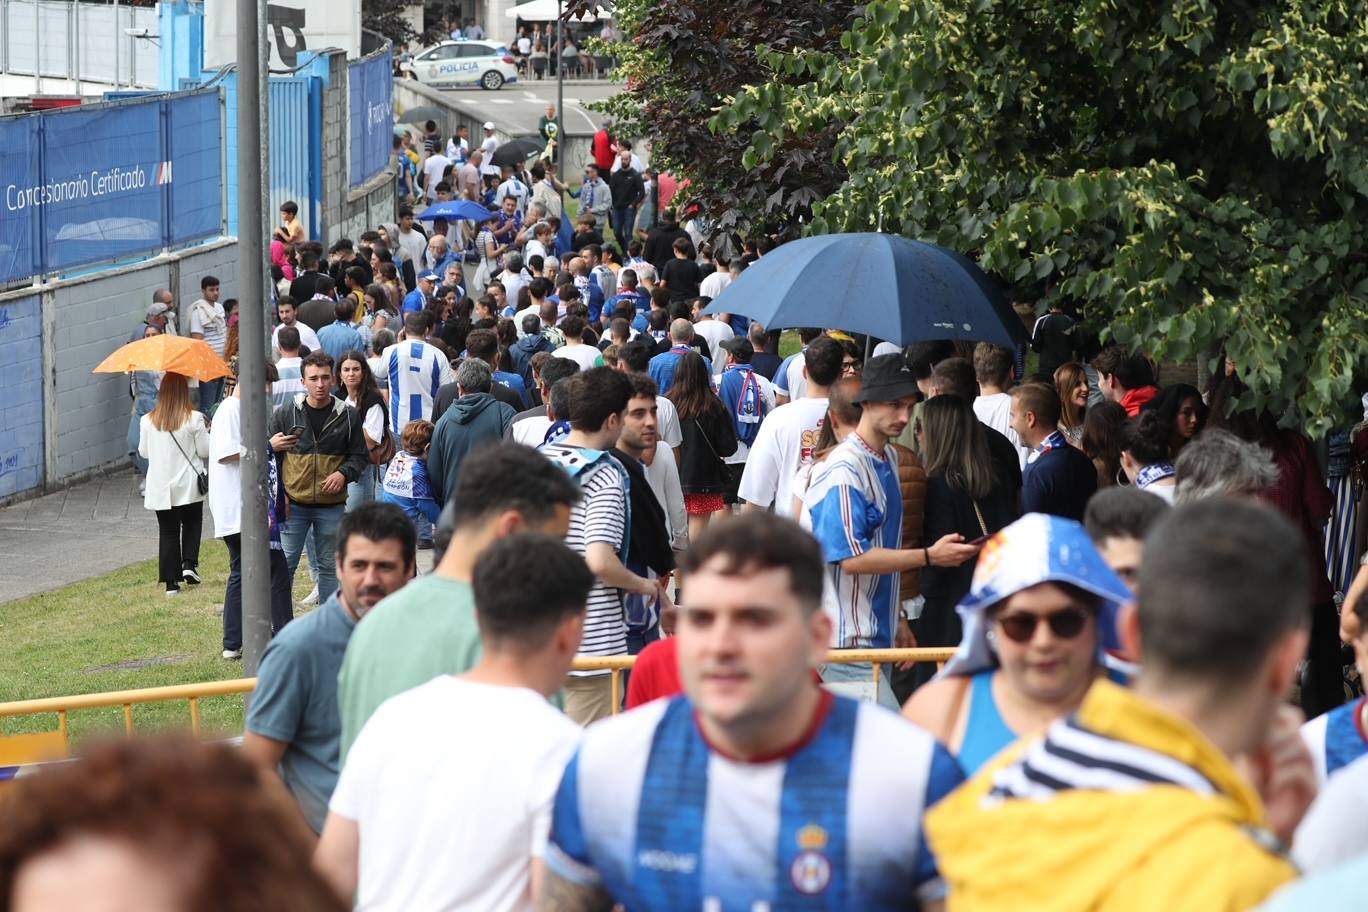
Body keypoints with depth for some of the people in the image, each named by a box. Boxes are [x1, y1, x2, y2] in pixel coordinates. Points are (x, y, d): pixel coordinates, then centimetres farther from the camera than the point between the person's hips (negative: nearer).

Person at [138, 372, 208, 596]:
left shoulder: (148, 421, -4)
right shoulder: (193, 419, -12)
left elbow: (143, 451, 7)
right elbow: (205, 450, -5)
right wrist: (206, 433, 14)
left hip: (160, 488, 2)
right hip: (187, 485, -2)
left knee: (168, 531, 7)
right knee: (191, 525, 19)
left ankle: (171, 582, 3)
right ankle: (189, 564, 0)